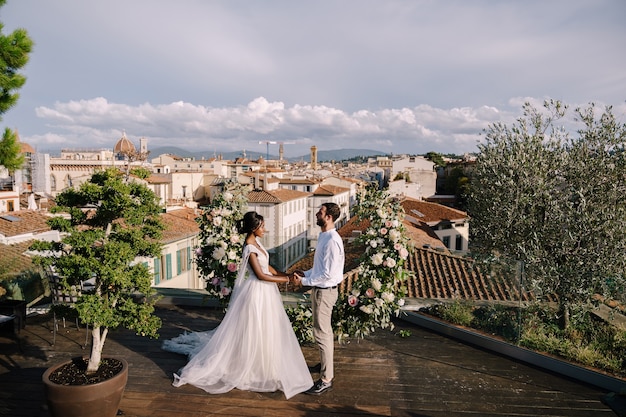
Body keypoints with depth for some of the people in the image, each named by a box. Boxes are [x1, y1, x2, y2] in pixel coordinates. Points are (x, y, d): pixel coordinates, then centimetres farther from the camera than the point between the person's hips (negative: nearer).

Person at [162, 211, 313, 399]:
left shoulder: (256, 241, 4)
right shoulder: (250, 248, -24)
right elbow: (260, 275, -24)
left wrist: (284, 274, 3)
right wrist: (286, 279, -19)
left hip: (264, 291, 9)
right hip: (256, 293, -9)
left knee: (264, 331, 19)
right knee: (252, 332, 2)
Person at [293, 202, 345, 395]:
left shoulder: (332, 241, -24)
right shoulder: (323, 236, 8)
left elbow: (328, 274, -25)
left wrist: (304, 281, -19)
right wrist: (306, 273, 7)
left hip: (325, 291, -10)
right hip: (320, 289, 10)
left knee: (322, 333, -3)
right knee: (325, 330, 23)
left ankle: (326, 379, 8)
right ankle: (326, 364, 41)